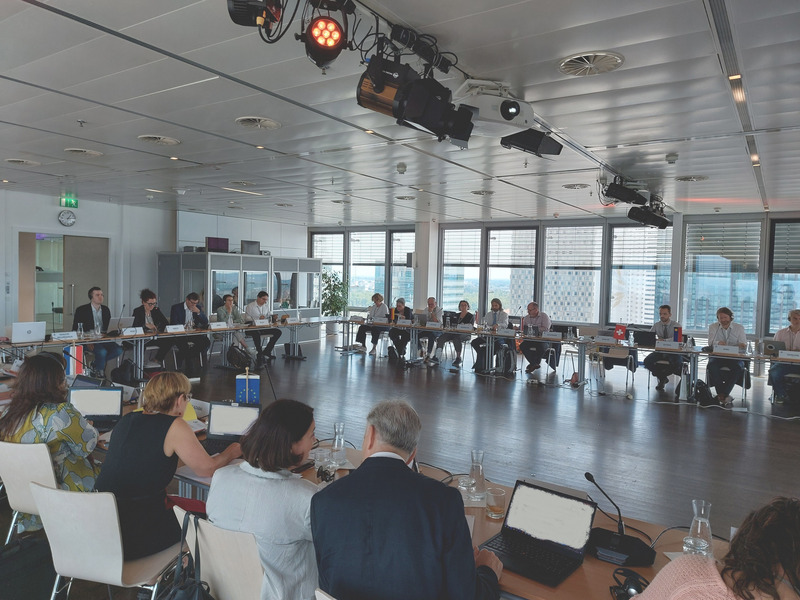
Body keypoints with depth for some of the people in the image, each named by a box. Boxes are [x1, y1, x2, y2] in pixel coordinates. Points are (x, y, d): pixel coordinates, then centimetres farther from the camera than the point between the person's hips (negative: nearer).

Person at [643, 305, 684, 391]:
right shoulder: (656, 325, 5)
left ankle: (662, 374, 0)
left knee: (678, 364, -35)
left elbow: (679, 340, -22)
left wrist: (664, 340, -37)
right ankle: (662, 378, 4)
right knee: (647, 361, -23)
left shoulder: (676, 325, -6)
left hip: (673, 352, -3)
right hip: (660, 351, 3)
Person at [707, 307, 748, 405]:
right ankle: (724, 396, -29)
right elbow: (710, 342, -5)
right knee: (711, 366, -33)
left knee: (738, 367, -33)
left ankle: (722, 395, -27)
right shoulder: (713, 327, 9)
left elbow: (744, 345, -1)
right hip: (717, 356, 0)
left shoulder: (739, 328, 9)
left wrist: (742, 345, -27)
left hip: (734, 357, 0)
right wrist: (718, 343, -30)